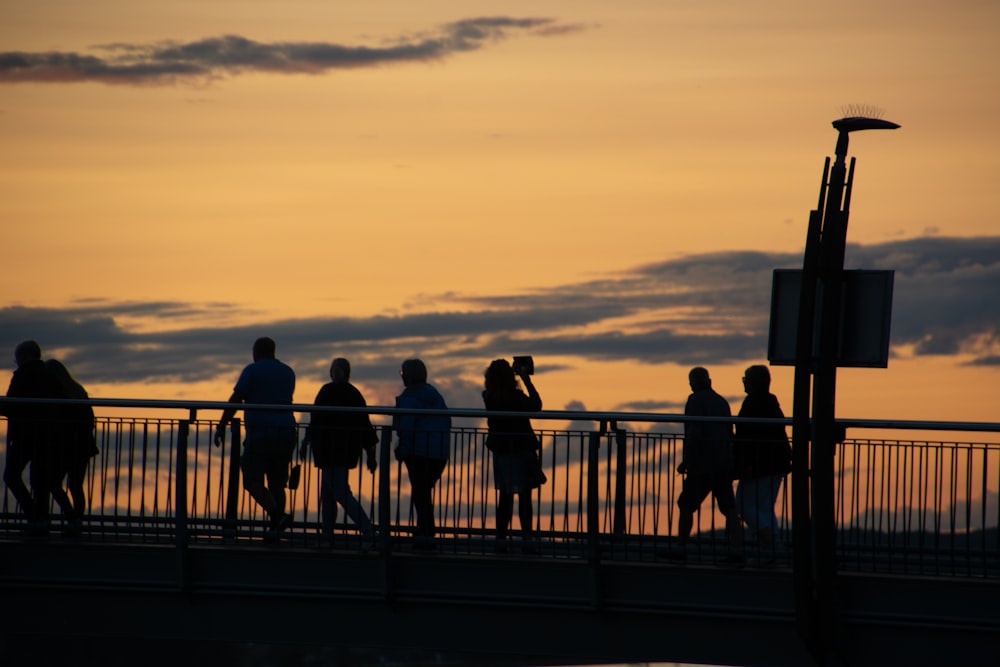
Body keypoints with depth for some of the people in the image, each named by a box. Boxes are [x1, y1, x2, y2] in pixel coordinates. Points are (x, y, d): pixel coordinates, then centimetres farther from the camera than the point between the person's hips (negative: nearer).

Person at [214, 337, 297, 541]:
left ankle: (277, 514, -24)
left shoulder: (252, 371, -2)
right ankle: (275, 530, 5)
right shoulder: (288, 373, 16)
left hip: (260, 434, -6)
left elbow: (235, 400, -7)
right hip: (286, 432, 6)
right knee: (277, 483, 9)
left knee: (253, 481, -4)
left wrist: (221, 426, -1)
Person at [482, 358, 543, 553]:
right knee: (524, 496, 2)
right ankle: (527, 539, 0)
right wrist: (527, 381, -2)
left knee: (505, 496, 11)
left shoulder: (489, 397, -2)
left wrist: (523, 381, 13)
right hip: (521, 449, -5)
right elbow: (536, 405, -5)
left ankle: (501, 539, 7)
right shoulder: (516, 396, -18)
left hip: (500, 450, 5)